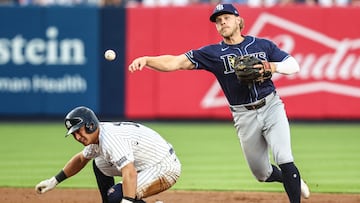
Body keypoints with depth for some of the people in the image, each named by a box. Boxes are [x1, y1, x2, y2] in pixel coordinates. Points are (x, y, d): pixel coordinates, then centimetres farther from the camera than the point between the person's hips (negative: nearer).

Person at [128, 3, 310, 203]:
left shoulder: (263, 45, 2)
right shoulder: (213, 53, -2)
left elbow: (294, 65, 0)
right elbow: (175, 62, -12)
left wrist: (270, 67, -18)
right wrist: (146, 60, -27)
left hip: (271, 107, -1)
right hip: (244, 117, 1)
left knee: (284, 160, -18)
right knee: (262, 173, 12)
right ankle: (292, 180, 42)